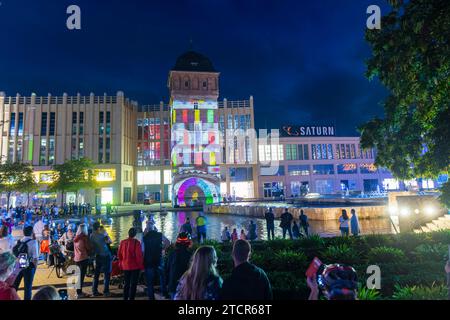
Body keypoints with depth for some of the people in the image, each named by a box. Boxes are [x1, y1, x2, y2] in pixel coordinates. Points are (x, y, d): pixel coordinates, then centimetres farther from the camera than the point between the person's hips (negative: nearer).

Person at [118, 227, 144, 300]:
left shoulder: (122, 242, -1)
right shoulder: (136, 242, -15)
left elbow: (119, 254, 7)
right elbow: (139, 255, -15)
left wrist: (121, 265, 19)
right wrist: (141, 266, -5)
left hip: (125, 266, 5)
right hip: (135, 266, -5)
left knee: (126, 283, 17)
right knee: (133, 284, 4)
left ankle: (125, 298, 22)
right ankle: (131, 298, 4)